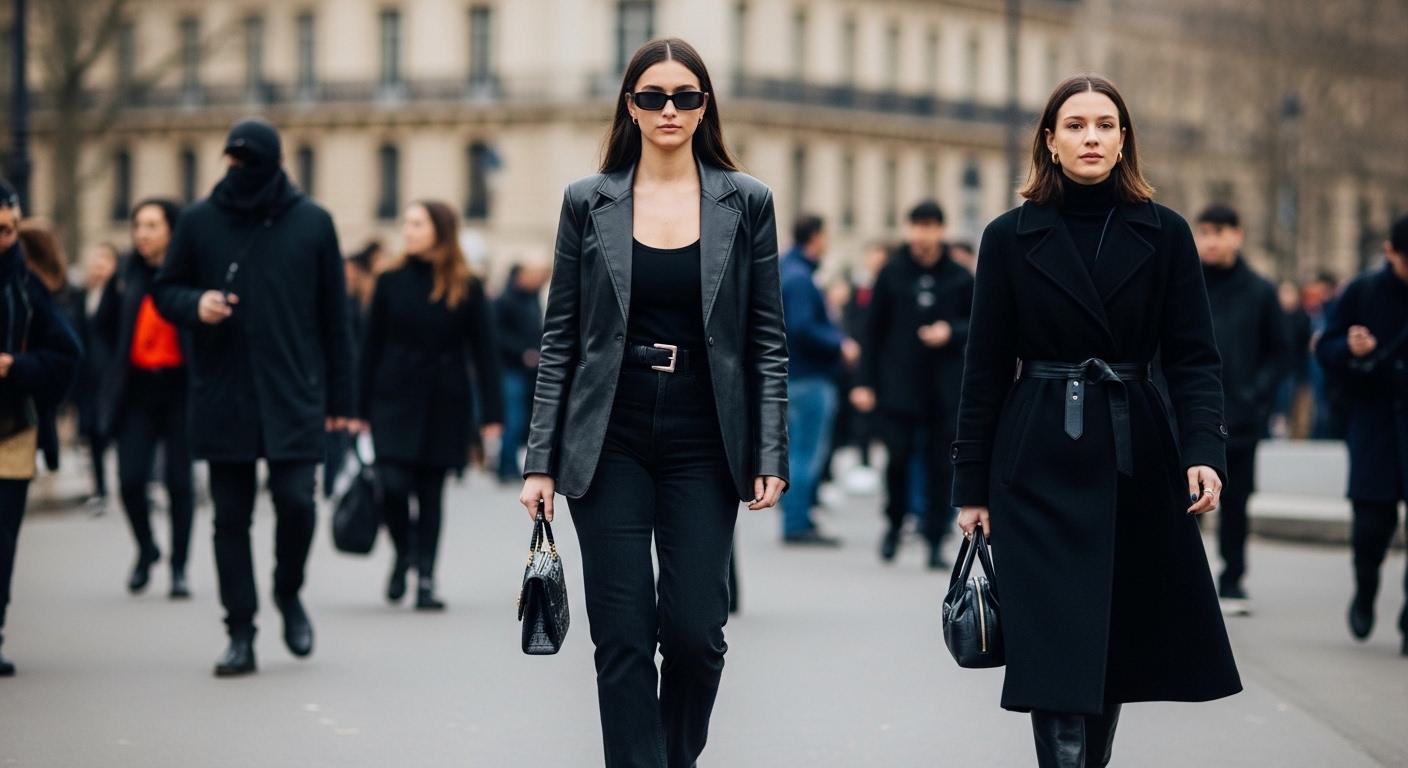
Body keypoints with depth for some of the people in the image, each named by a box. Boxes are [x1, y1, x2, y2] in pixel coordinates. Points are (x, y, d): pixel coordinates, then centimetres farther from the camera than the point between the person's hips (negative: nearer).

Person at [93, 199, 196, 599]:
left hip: (180, 388, -3)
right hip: (137, 389, 3)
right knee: (130, 477, -4)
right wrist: (125, 359, 14)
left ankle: (179, 567, 10)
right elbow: (104, 324, 20)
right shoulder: (127, 275, 5)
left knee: (179, 479, -1)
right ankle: (146, 551, 21)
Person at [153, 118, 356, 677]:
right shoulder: (200, 222, 3)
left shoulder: (311, 223, 3)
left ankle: (288, 593, 19)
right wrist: (194, 304, -12)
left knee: (296, 501, -9)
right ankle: (241, 634, 10)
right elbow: (164, 291, 12)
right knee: (231, 517, 2)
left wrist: (339, 398, 4)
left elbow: (334, 316, 6)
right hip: (222, 398, 1)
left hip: (293, 398, -1)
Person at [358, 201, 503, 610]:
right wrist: (360, 407, 2)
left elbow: (484, 352, 2)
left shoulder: (467, 288, 0)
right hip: (395, 397, 0)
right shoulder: (391, 281, 3)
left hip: (445, 403, 0)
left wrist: (492, 413, -4)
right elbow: (371, 346, 6)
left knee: (431, 491, 4)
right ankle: (403, 554, 14)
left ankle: (425, 578, 10)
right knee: (393, 483, -13)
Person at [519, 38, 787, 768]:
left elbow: (768, 339, 3)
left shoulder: (745, 202, 3)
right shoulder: (589, 201, 3)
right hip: (610, 439, 0)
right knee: (623, 638, -3)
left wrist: (772, 454, -5)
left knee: (695, 632, -3)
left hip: (703, 441, 0)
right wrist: (541, 460, 0)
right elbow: (560, 337, 4)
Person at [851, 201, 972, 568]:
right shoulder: (892, 273, 4)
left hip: (945, 390, 1)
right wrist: (866, 382, 1)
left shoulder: (959, 278, 4)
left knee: (941, 466, 1)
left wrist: (951, 332, -12)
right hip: (898, 386, 0)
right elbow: (874, 329, 5)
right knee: (898, 458, -4)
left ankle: (936, 539, 8)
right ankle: (894, 523, 18)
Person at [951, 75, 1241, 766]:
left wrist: (1205, 451, -16)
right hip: (1041, 466, -2)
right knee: (1059, 653, -9)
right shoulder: (1011, 237, 1)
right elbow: (986, 366, 3)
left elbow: (1193, 358, 0)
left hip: (1135, 461, 2)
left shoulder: (1164, 235, 3)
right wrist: (971, 487, 2)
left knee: (1116, 649, 8)